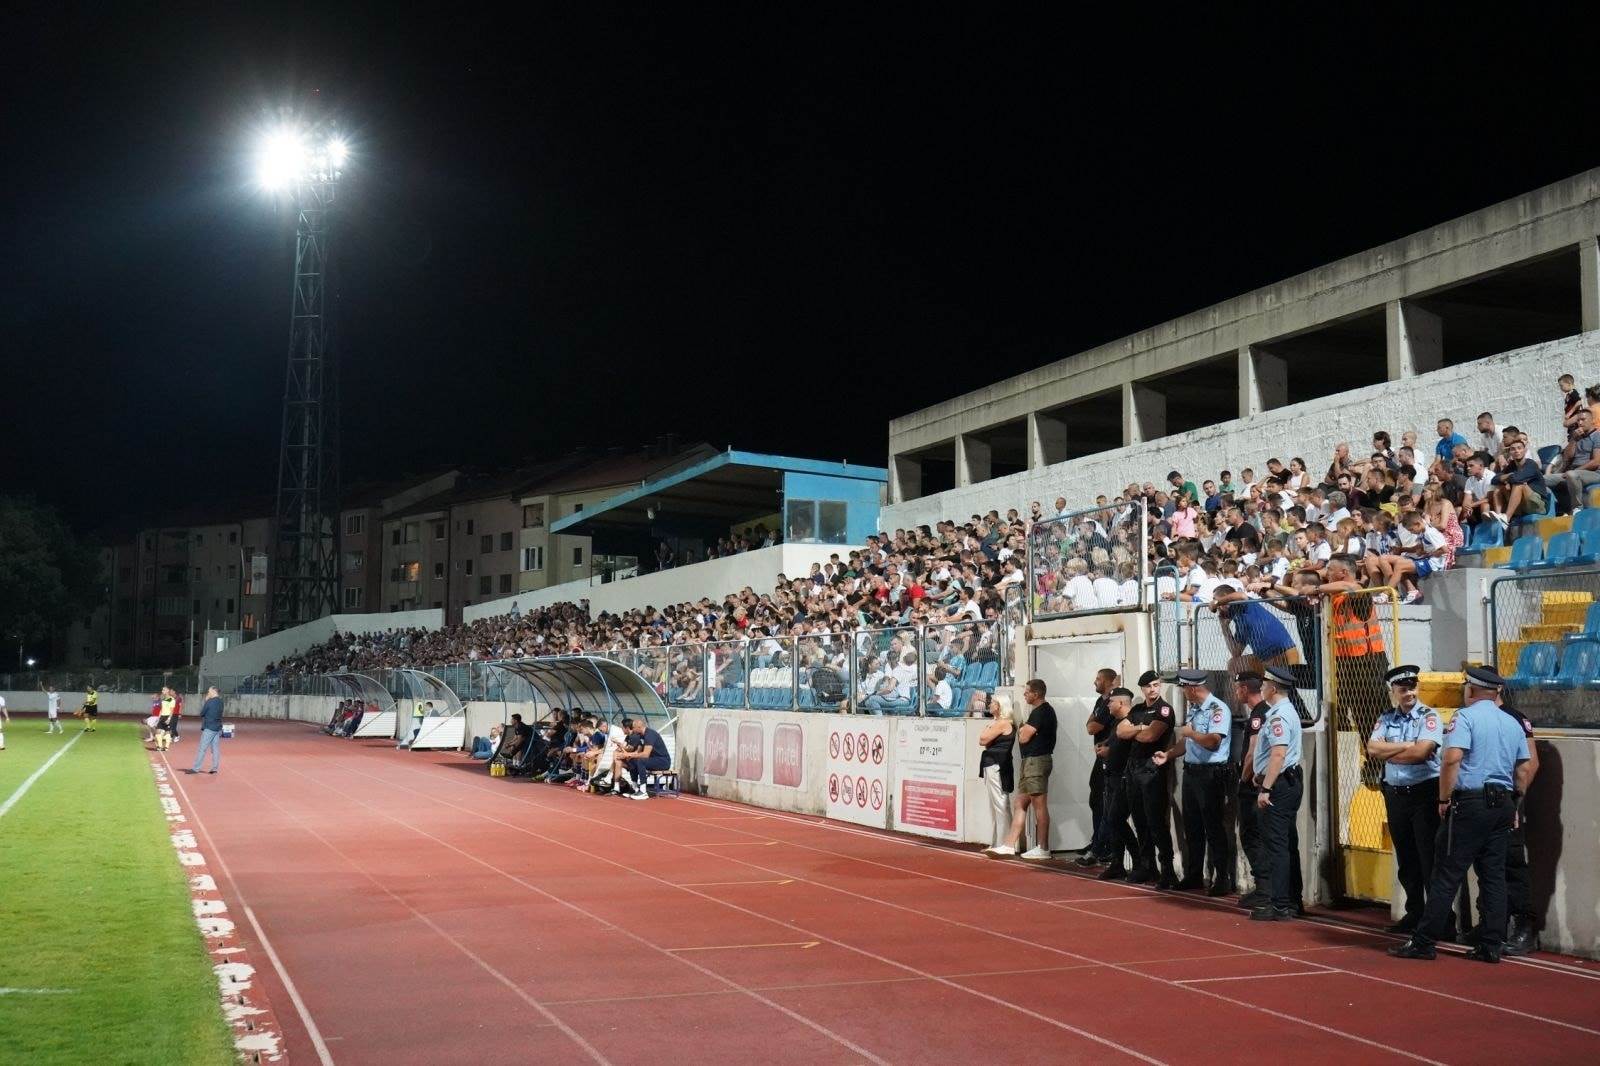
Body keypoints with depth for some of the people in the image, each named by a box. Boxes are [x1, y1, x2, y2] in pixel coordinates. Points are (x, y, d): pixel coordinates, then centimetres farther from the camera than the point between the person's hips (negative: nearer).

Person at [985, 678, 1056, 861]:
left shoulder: (1040, 712, -15)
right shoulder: (1045, 710, 18)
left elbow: (1023, 737, -17)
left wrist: (1021, 730, 2)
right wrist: (1024, 731, 1)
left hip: (1035, 761, -11)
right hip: (1032, 761, 11)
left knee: (1039, 805, -5)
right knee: (1021, 804, 10)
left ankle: (1042, 848, 0)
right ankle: (1010, 845, 12)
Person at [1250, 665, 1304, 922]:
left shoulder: (1279, 716, -17)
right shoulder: (1287, 711, 16)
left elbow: (1278, 754, -25)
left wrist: (1266, 789, -25)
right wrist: (1264, 782, 20)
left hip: (1279, 784, -11)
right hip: (1291, 781, 11)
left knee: (1277, 844, -8)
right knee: (1288, 843, 14)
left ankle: (1279, 905, -7)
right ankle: (1292, 900, 21)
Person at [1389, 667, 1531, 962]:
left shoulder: (1466, 717, -8)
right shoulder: (1513, 723, 14)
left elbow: (1451, 759, -19)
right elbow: (1525, 769, 15)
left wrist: (1445, 799, -10)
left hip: (1470, 802, -7)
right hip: (1503, 804, 7)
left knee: (1448, 875, -5)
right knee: (1494, 876, 10)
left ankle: (1423, 942, -2)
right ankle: (1491, 946, 10)